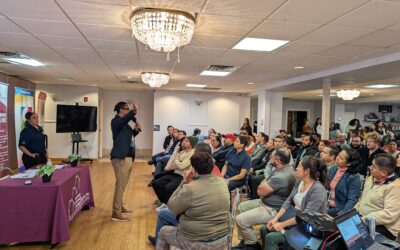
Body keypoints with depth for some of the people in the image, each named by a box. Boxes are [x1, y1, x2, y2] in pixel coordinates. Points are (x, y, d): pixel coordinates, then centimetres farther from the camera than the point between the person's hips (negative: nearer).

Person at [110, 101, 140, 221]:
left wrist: (136, 130, 7)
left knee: (123, 184, 18)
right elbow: (125, 118, -32)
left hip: (128, 157, 10)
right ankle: (116, 212, -2)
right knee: (120, 185, -8)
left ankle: (120, 206, 30)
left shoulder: (125, 123, 18)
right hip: (120, 157, -10)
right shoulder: (116, 121, -9)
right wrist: (133, 112, -47)